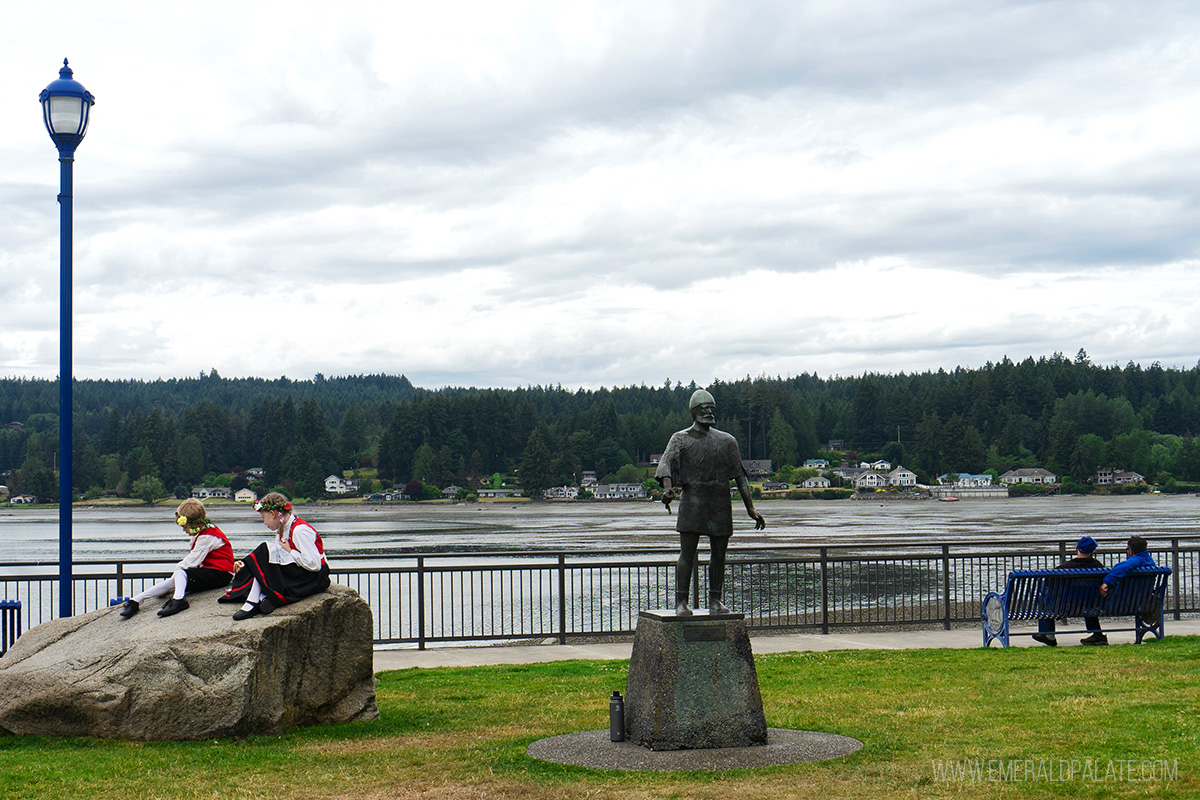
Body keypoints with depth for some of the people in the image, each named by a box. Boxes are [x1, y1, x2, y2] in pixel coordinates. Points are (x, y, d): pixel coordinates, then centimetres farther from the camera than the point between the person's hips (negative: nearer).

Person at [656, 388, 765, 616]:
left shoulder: (727, 441, 16)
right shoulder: (680, 439, 7)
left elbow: (740, 476, 15)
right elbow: (666, 464, -9)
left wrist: (751, 509, 10)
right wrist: (668, 488, -30)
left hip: (721, 504, 3)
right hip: (693, 501, -3)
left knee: (719, 554, 3)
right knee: (687, 553, -8)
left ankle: (715, 600, 12)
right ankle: (681, 602, -7)